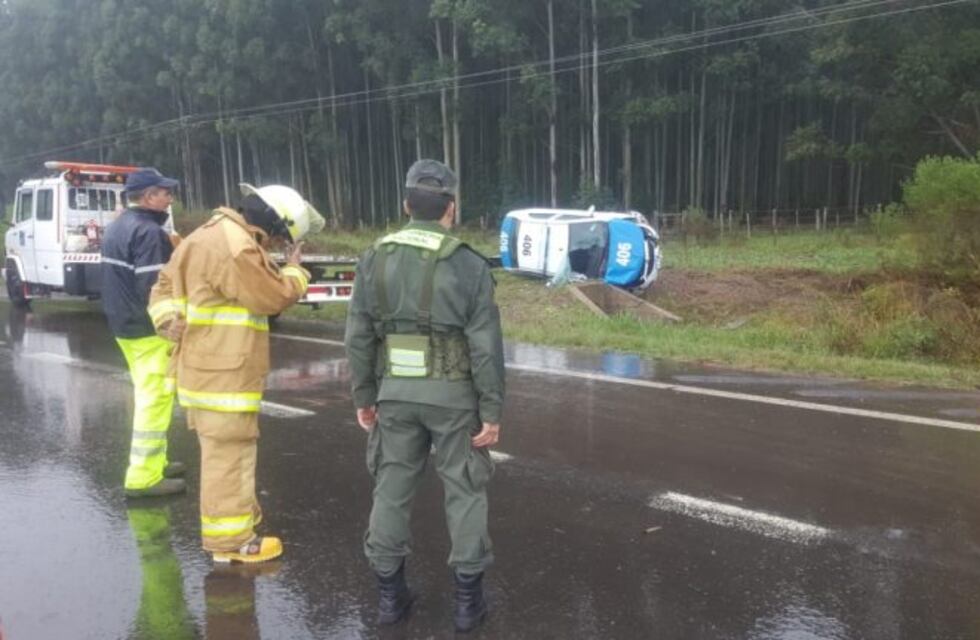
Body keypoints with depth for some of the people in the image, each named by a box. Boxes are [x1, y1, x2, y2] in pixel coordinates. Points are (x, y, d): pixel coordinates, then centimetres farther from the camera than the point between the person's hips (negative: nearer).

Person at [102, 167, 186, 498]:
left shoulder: (117, 228, 14)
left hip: (125, 325, 10)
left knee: (148, 396, 18)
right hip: (150, 330, -10)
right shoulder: (149, 232, -19)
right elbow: (154, 288, -24)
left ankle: (153, 462, 27)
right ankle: (144, 476, -2)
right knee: (155, 399, -5)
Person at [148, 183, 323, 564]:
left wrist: (171, 321, 5)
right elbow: (273, 297, -16)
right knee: (228, 454, -1)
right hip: (224, 373, -10)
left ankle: (236, 515, 36)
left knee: (224, 452, 21)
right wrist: (295, 269, 1)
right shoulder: (236, 248, -20)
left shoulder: (210, 236, 15)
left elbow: (166, 284, 17)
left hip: (206, 368, 10)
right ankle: (230, 540, 8)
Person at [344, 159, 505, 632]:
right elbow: (486, 347, -12)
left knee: (392, 489, 14)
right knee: (464, 491, 10)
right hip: (453, 395, -3)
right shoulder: (468, 265, -10)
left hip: (396, 393, 3)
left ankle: (390, 593, 23)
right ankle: (467, 599, 17)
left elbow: (359, 336, 2)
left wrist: (363, 396, 11)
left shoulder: (375, 259, 0)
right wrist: (492, 411, -6)